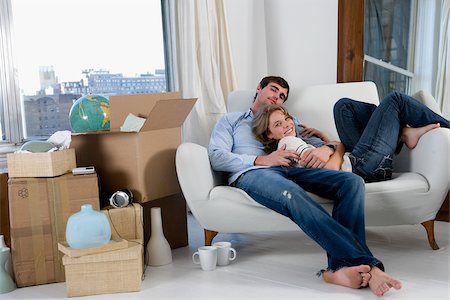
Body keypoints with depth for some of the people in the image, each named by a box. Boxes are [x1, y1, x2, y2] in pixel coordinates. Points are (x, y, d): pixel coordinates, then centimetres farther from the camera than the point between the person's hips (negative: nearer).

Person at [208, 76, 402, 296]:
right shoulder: (230, 120, 26)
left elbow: (335, 143, 27)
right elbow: (216, 157, 6)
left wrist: (326, 149, -2)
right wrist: (262, 160, -9)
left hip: (292, 170, 4)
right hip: (251, 173, -4)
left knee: (352, 182, -23)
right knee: (293, 196, -40)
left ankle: (340, 266, -36)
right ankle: (366, 263, -42)